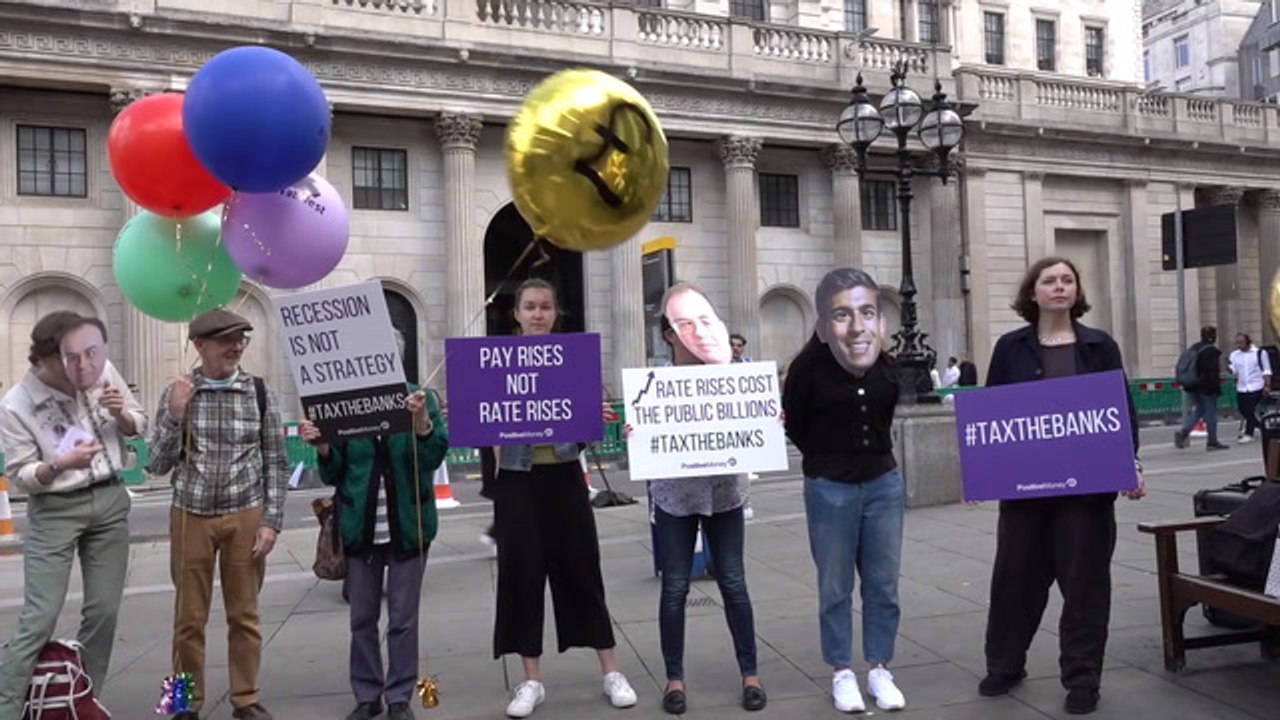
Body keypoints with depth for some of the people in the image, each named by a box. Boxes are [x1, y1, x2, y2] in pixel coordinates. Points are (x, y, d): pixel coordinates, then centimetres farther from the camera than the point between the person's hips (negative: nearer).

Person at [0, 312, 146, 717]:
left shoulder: (104, 371, -7)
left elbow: (139, 426, 6)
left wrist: (120, 414, -16)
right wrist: (61, 463, -29)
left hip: (110, 501, 4)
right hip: (54, 511, -4)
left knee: (104, 611, 9)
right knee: (40, 619, -6)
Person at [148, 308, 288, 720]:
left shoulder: (259, 393, -2)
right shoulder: (177, 393, -2)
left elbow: (276, 463, 1)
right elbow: (158, 466, -2)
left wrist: (271, 521, -5)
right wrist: (175, 414, -15)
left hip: (245, 516, 0)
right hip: (191, 516, 0)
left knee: (244, 614, 10)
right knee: (190, 616, 9)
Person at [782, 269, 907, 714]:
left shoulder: (887, 367, -5)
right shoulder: (809, 366, -18)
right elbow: (794, 426, -5)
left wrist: (875, 456, 11)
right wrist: (830, 462, 5)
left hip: (884, 483, 4)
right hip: (830, 489, -3)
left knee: (883, 584, 11)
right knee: (835, 587, 8)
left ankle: (879, 668, 27)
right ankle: (842, 672, 24)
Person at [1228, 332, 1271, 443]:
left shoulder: (1259, 353, -3)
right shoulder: (1234, 355, 5)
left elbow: (1266, 370, 1)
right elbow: (1233, 371, 1)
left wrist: (1267, 385, -4)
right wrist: (1229, 366, -20)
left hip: (1256, 387, -4)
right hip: (1241, 388, 4)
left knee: (1250, 410, -9)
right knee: (1243, 410, 10)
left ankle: (1248, 434, 1)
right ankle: (1259, 426, 34)